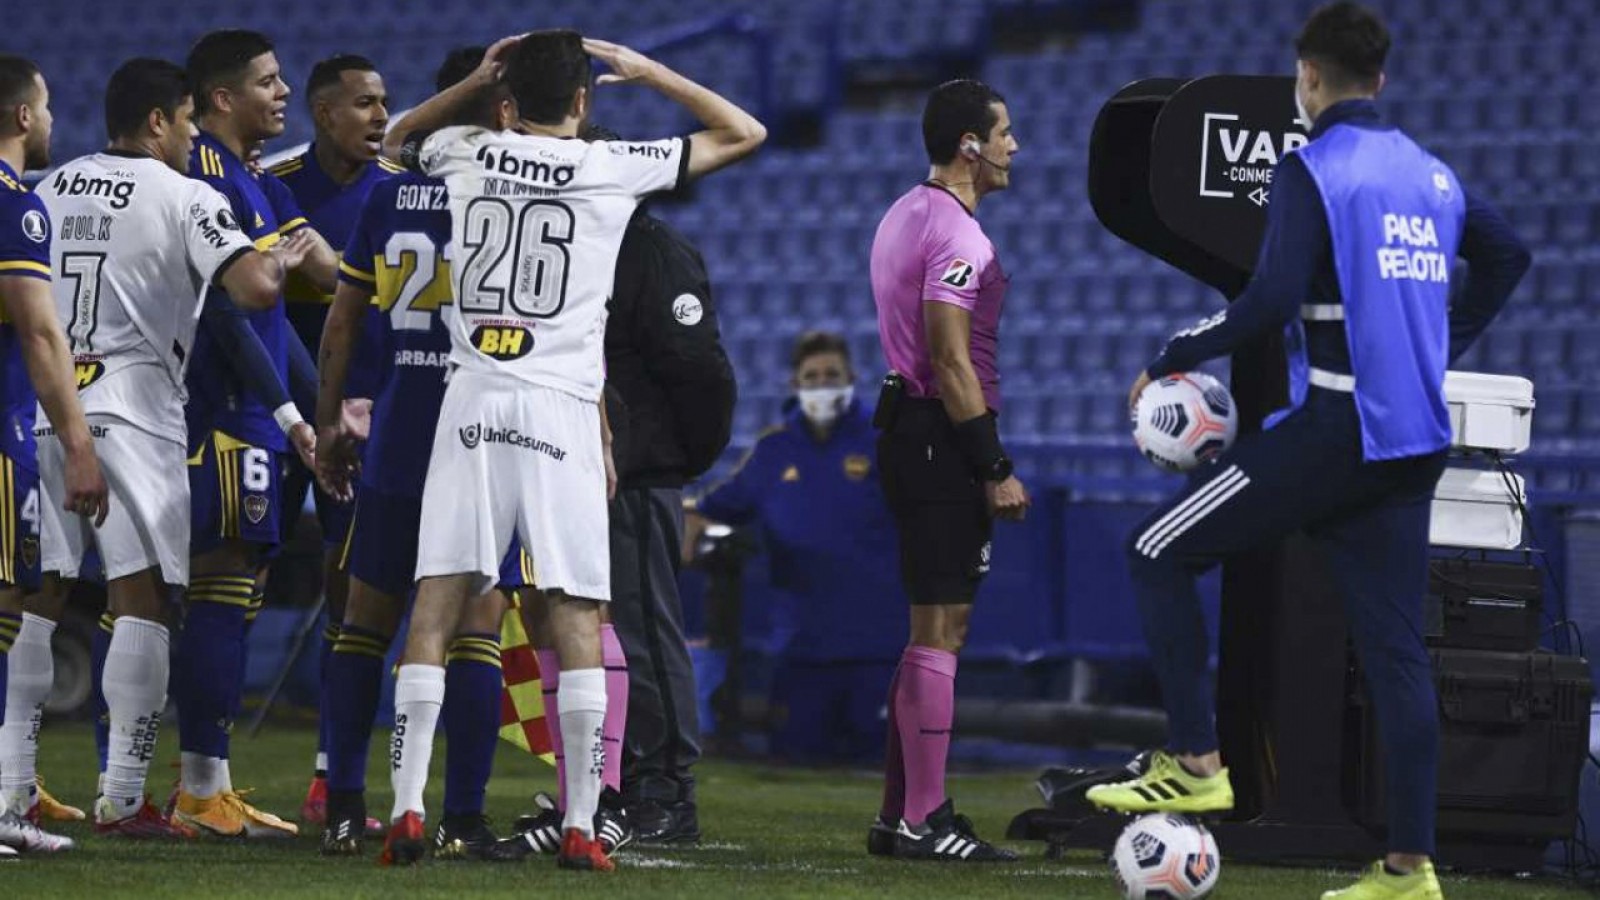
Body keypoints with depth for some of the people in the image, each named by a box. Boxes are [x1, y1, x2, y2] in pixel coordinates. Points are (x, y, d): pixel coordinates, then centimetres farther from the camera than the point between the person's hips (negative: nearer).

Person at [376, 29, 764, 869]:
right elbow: (743, 133, 11)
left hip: (472, 403, 2)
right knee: (577, 613, 0)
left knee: (437, 604, 1)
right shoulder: (613, 167, 0)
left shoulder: (468, 154, 7)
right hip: (560, 411, -2)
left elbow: (397, 135, 32)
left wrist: (476, 80, 23)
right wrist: (646, 71, 16)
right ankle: (581, 825, -5)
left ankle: (407, 809, -6)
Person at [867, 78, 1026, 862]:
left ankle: (899, 814, 18)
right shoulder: (954, 232, -15)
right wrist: (995, 469, -19)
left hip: (908, 433, 10)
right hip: (944, 439, -10)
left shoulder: (905, 216, 16)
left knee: (930, 631, 15)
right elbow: (951, 362, -20)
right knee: (940, 632, -7)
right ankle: (922, 821, -7)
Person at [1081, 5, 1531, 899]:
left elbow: (1272, 300, -19)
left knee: (1160, 553, 4)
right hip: (1416, 439, 7)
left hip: (1333, 423, -7)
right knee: (1395, 647, 8)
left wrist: (1176, 356, -7)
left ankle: (1195, 765, 0)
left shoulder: (1312, 171, -9)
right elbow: (1508, 256, 29)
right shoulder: (1432, 173, 13)